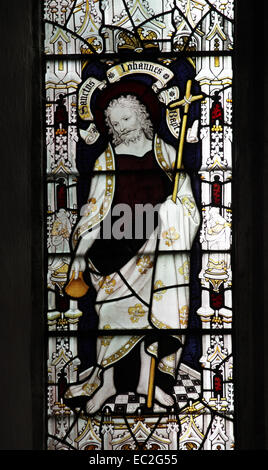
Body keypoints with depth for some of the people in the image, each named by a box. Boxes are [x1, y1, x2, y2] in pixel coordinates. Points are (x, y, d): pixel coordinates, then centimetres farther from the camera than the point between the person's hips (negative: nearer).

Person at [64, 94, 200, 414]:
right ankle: (106, 380, 10)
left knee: (154, 307, -2)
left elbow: (185, 196, 15)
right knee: (114, 308, -5)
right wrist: (80, 251, -2)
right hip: (119, 247, -1)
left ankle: (147, 378, 13)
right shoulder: (106, 160, 6)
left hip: (161, 242, 1)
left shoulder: (164, 152, 11)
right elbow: (95, 208, 4)